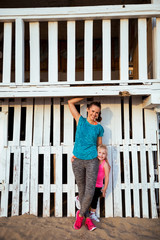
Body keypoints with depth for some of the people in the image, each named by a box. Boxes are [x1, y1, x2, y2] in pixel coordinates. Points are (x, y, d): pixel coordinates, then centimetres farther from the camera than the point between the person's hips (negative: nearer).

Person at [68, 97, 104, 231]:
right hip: (78, 161, 0)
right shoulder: (80, 121, 2)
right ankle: (87, 217, 27)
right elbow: (70, 102, 2)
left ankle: (81, 214, 20)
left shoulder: (99, 128, 3)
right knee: (81, 190, 10)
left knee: (90, 192, -6)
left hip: (92, 161, 0)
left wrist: (100, 158, 15)